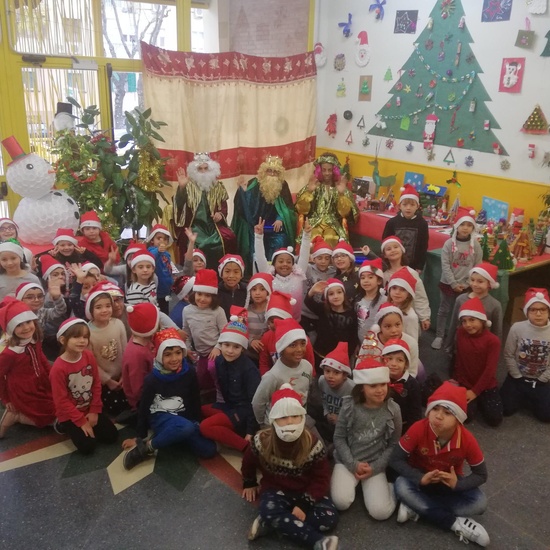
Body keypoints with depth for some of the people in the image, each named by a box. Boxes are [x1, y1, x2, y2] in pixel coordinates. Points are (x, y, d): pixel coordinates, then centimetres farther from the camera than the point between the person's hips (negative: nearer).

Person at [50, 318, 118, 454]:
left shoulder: (89, 356, -10)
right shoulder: (58, 368, -26)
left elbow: (97, 384, 0)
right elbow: (61, 401, -20)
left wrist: (94, 411, -5)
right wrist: (81, 421, -16)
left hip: (90, 409, 5)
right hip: (70, 415, -5)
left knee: (112, 437, 0)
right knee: (88, 447, -13)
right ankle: (65, 426, 11)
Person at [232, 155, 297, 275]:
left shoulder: (283, 185, 4)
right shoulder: (254, 183, -1)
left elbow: (288, 207, 5)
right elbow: (247, 205, -7)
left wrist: (281, 219, -11)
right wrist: (243, 190, -21)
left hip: (276, 227, 2)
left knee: (280, 242, -18)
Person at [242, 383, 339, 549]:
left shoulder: (313, 444, -16)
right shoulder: (262, 441, -14)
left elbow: (321, 478, -12)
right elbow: (248, 462, 6)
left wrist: (305, 504, -21)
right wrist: (249, 484, 19)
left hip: (304, 491, 1)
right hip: (275, 489, -1)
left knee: (329, 518, -23)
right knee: (269, 510, -35)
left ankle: (270, 523, -21)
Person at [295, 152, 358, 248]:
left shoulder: (340, 188, 9)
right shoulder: (313, 186, 9)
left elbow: (345, 212, -3)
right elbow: (302, 209, -1)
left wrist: (342, 193, -16)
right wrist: (309, 191, -14)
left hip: (333, 225, 0)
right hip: (313, 223, 0)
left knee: (330, 241, -32)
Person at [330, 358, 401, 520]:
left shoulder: (393, 409, -8)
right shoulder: (349, 406, -9)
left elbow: (393, 444, -1)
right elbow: (339, 438, -2)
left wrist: (375, 468, -10)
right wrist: (353, 464, -12)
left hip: (375, 465, 0)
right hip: (347, 461, 0)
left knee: (381, 512, -19)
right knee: (341, 502, -22)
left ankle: (392, 488, 13)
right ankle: (352, 481, 10)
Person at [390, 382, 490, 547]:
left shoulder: (467, 440, -25)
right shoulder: (418, 429, -29)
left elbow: (481, 474, -11)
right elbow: (396, 460, -21)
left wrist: (457, 484, -30)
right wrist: (421, 478, -35)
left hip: (450, 482, 1)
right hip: (421, 479, -1)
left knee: (479, 503, -26)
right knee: (401, 486, -33)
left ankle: (416, 508, -18)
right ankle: (455, 523, -22)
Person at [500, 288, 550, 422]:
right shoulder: (517, 328, -14)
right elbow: (508, 356, -7)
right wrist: (518, 377, -8)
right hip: (517, 378, 0)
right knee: (506, 409, -11)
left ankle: (529, 399, 22)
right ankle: (523, 398, 20)